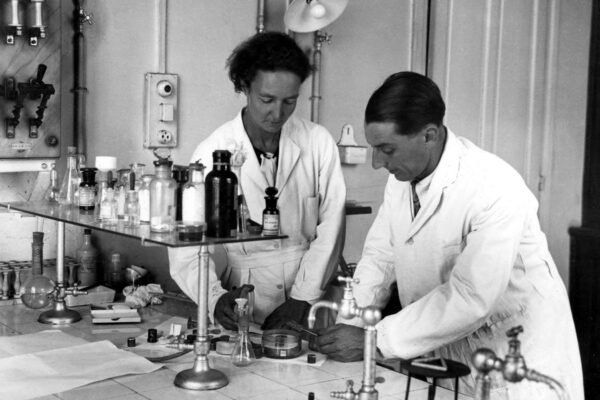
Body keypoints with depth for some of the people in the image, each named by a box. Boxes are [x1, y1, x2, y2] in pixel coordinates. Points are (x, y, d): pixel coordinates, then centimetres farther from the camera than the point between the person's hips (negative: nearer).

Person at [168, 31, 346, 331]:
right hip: (244, 302, -1)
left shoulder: (319, 142, 1)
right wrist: (215, 298, -24)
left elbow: (330, 225, 2)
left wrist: (301, 298, -6)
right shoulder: (212, 152, -5)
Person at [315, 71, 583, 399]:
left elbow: (470, 299, -27)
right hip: (445, 345, 5)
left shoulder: (497, 191, -26)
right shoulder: (402, 177, -4)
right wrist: (349, 326, -12)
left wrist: (375, 339, -25)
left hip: (515, 353, -5)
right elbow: (380, 256, 1)